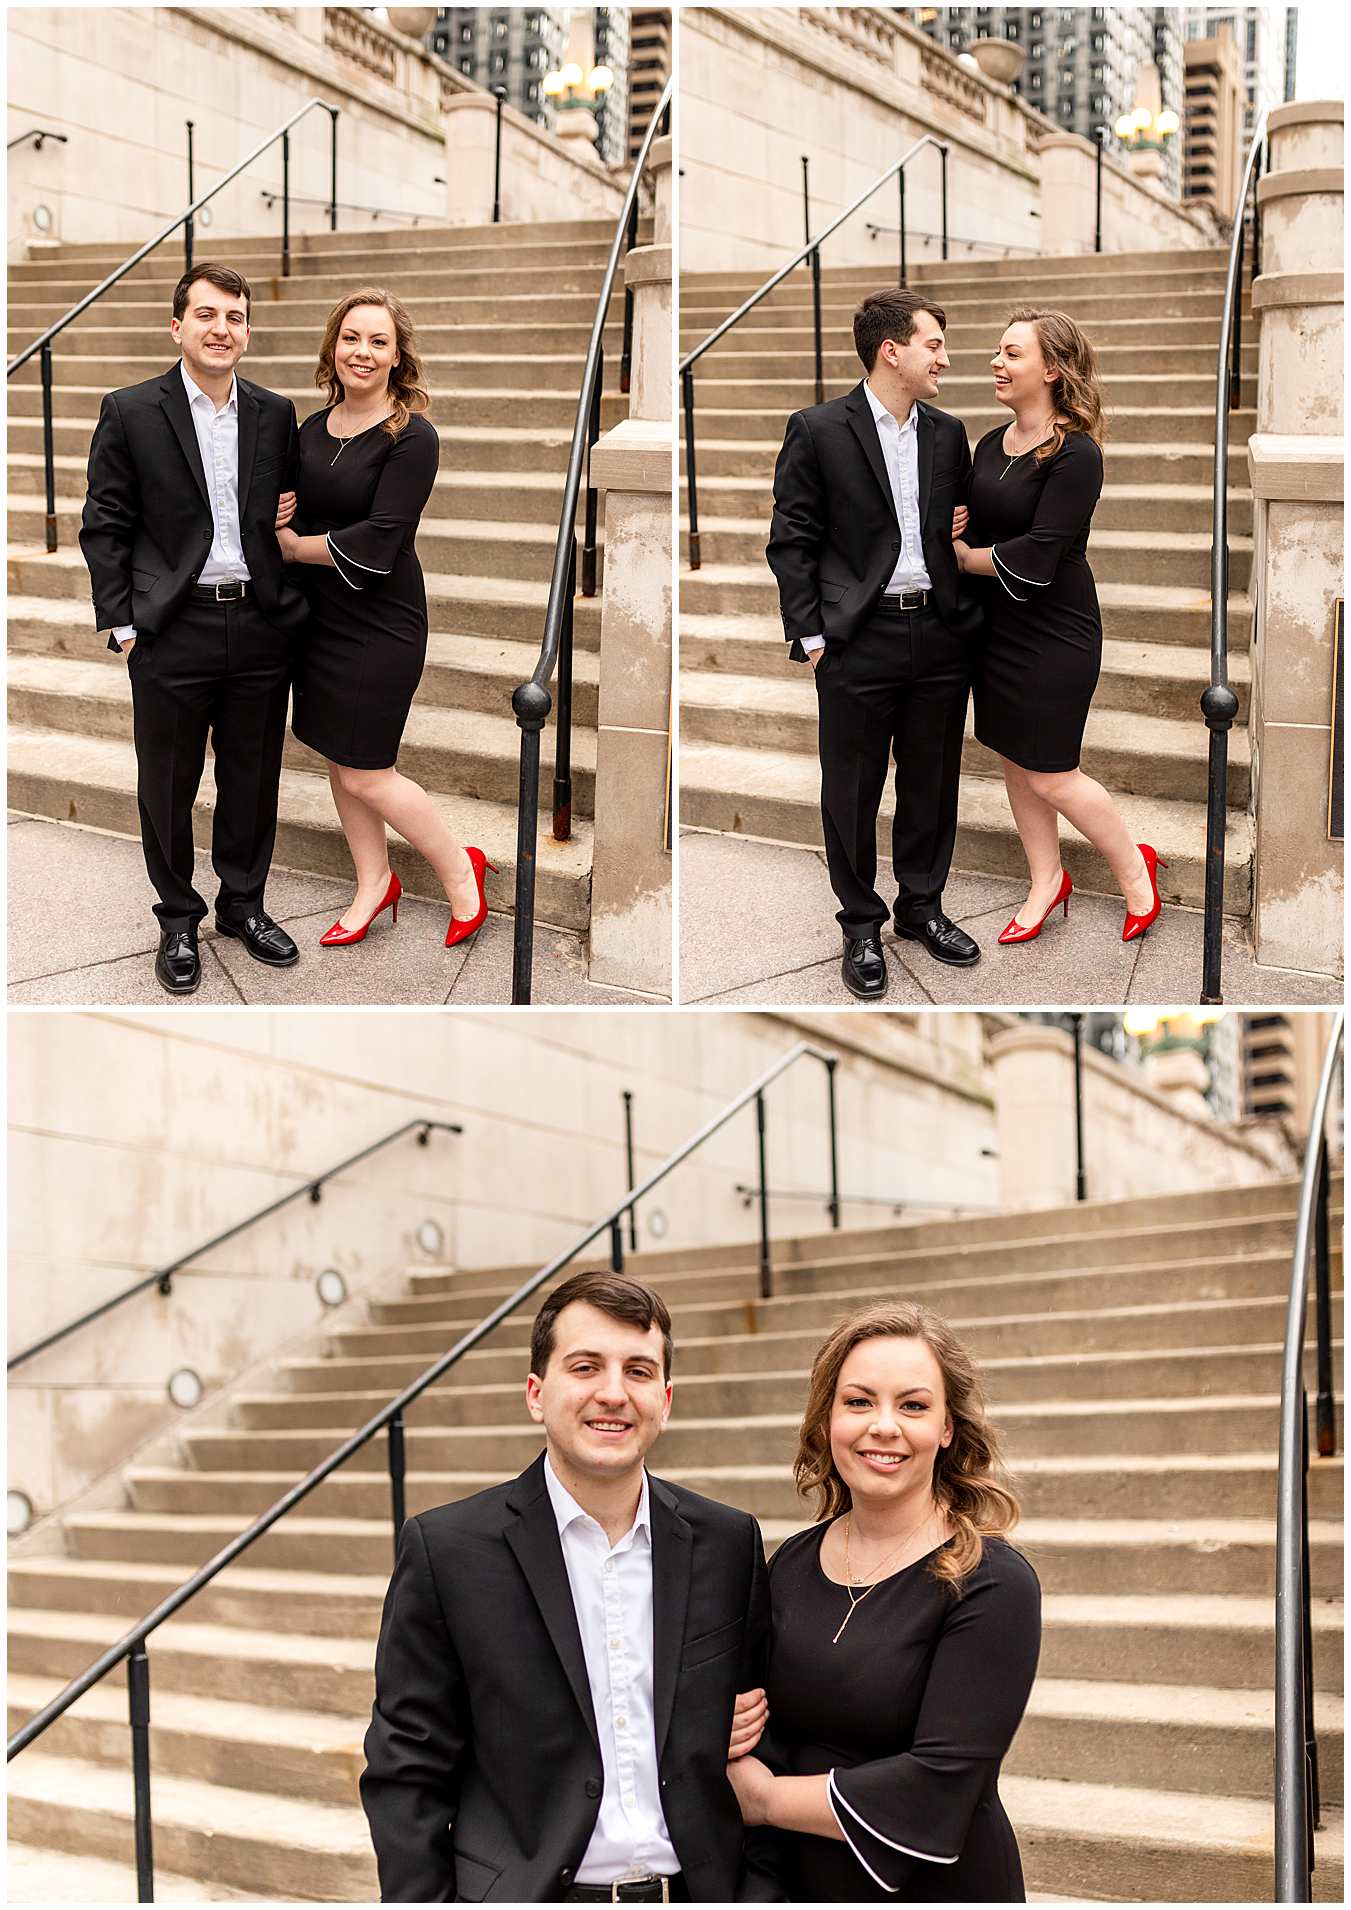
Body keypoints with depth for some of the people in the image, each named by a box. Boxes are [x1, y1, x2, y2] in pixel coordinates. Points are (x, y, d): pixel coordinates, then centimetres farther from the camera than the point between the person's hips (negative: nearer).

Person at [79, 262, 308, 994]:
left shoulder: (276, 414, 7)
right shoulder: (130, 412, -3)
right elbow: (104, 525, -2)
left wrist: (292, 604, 6)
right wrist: (121, 623, -7)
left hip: (261, 627, 3)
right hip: (173, 631, -3)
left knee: (253, 779, 12)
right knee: (168, 785, 8)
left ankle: (244, 904, 30)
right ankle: (178, 918, 23)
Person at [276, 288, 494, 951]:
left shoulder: (412, 437, -15)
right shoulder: (312, 429, 5)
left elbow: (378, 540, -22)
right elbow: (296, 506, 18)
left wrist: (294, 546, -12)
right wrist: (280, 515, -6)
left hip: (380, 623, -7)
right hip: (318, 616, 7)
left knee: (364, 774, -3)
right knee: (337, 759, 13)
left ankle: (460, 872, 17)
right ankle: (374, 883, 31)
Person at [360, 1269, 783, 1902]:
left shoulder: (729, 1543, 2)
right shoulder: (445, 1549, -7)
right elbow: (406, 1773, -6)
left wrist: (761, 1894, 0)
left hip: (697, 1892, 2)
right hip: (523, 1893, -2)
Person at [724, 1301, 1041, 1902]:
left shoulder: (995, 1586, -17)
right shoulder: (792, 1563, 0)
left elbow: (939, 1783, -23)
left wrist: (764, 1797, -14)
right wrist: (733, 1736, -11)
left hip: (941, 1888, -5)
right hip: (799, 1885, 5)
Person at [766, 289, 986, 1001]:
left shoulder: (948, 433, 10)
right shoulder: (818, 430, -4)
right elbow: (791, 540, -4)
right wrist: (809, 635, -9)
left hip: (941, 633, 5)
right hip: (859, 640, -4)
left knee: (932, 783, 12)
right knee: (852, 789, 4)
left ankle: (922, 907, 29)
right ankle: (861, 926, 18)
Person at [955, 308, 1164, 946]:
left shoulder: (1075, 454, -19)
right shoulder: (991, 444, 5)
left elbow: (1034, 557, -24)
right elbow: (975, 527, 11)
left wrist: (961, 555, -11)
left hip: (1053, 635, -7)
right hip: (997, 626, 8)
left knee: (1048, 776, -1)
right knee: (1014, 761, 15)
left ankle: (1134, 868, 21)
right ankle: (1047, 881, 31)